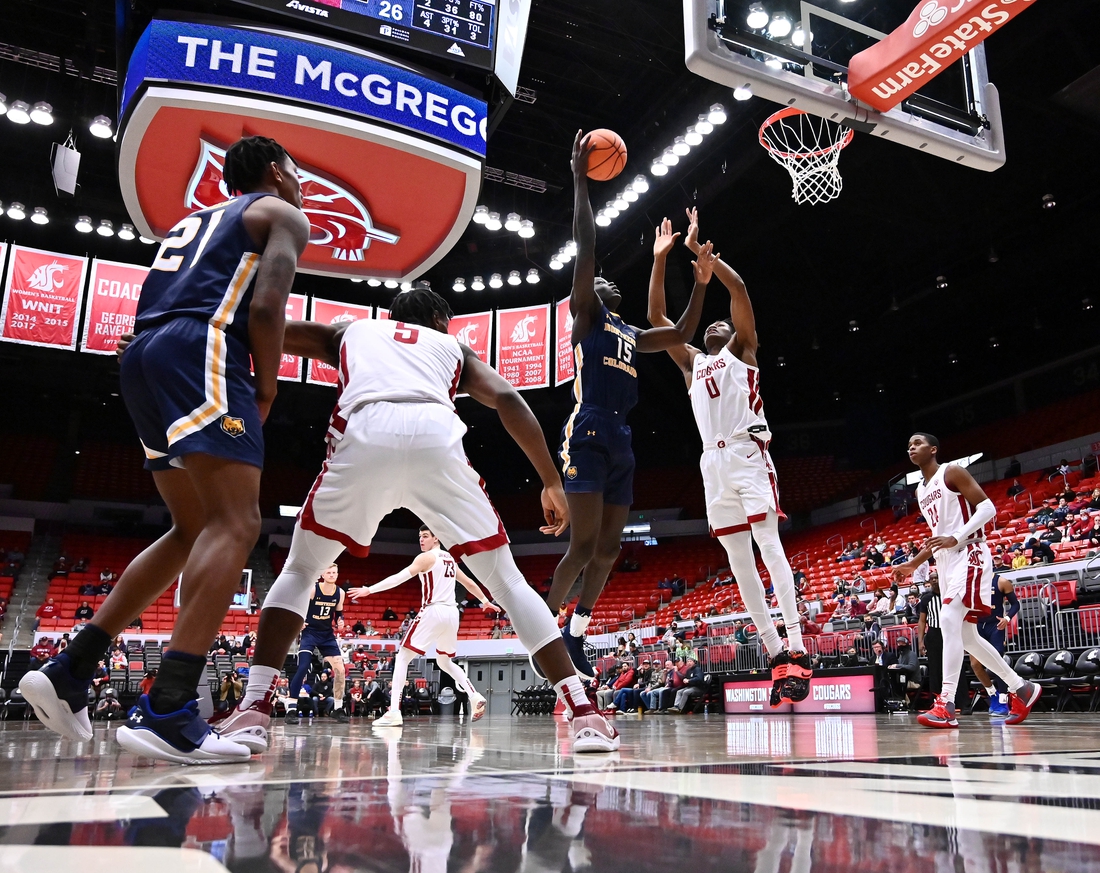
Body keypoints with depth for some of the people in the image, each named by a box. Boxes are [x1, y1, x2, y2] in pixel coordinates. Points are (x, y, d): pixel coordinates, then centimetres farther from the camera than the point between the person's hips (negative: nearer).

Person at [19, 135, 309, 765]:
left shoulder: (196, 220, 34)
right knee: (236, 524, -15)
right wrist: (267, 389, 1)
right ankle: (168, 713, -26)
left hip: (145, 357, 9)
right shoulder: (283, 215, 10)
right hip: (201, 350, -9)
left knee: (194, 530, 14)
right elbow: (266, 307, -7)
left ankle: (69, 672, 12)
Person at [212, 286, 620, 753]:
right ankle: (584, 714, 6)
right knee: (507, 581, 14)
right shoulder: (453, 347, 36)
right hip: (437, 437, 0)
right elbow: (507, 399, 19)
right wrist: (552, 483, 18)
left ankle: (254, 710, 9)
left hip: (366, 436, 0)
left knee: (299, 571, 22)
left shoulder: (350, 331, 38)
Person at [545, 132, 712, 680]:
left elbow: (681, 334, 34)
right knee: (584, 545, -13)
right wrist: (580, 180, -5)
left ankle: (575, 635, 20)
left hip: (621, 441, 8)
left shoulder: (631, 335, 27)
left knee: (608, 549, 7)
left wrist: (700, 284, 26)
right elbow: (586, 249, -4)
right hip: (587, 435, -8)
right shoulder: (585, 314, 7)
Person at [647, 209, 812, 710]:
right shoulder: (692, 361, 26)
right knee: (738, 559, 2)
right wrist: (661, 259, 16)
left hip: (748, 453, -6)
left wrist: (699, 249, 0)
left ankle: (797, 650, -18)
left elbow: (738, 288, 1)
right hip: (713, 462, 6)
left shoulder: (741, 349, 14)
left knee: (769, 545, -15)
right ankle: (775, 652, 5)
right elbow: (656, 317, 20)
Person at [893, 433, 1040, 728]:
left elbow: (987, 507, -13)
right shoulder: (920, 490, 19)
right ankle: (1021, 687, 26)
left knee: (949, 621, -23)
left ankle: (946, 705, -26)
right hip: (946, 561, 10)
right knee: (966, 635, 11)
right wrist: (913, 564, 20)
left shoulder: (952, 472, -5)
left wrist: (955, 538, -25)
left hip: (969, 554, -10)